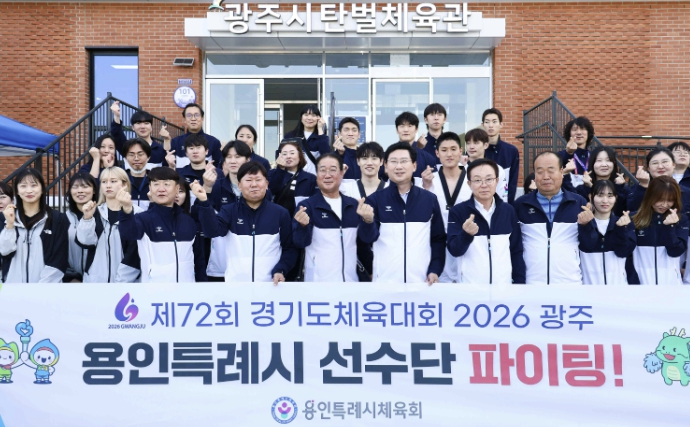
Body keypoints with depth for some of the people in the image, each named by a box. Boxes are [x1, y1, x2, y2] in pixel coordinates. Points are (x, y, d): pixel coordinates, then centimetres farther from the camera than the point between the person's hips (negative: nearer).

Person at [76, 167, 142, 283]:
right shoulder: (95, 212, 8)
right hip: (95, 279, 3)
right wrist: (87, 218, -19)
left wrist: (121, 280, -10)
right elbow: (86, 241, -5)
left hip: (126, 280, -3)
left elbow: (136, 253, -6)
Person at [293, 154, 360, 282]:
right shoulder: (307, 205, -5)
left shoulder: (354, 205, 5)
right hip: (318, 282, -3)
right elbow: (301, 243, -15)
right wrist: (303, 226, -30)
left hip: (351, 280, 3)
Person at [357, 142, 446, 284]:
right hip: (384, 281, -1)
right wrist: (368, 220, -28)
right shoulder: (375, 199, 0)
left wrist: (435, 270, -2)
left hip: (421, 281, 1)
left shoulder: (429, 199, 4)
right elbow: (368, 237, -9)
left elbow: (438, 239, 8)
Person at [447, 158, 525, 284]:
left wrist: (519, 283, 4)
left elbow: (516, 251, 7)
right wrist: (466, 234, -29)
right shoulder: (458, 211, -6)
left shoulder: (508, 211, 2)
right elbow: (454, 250, -11)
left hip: (504, 287, 2)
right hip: (469, 288, -2)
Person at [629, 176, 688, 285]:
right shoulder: (634, 220, -5)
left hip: (670, 282, 2)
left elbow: (675, 252, -5)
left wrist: (669, 227, -16)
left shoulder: (681, 220, 3)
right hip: (640, 281, -1)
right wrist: (632, 282, -10)